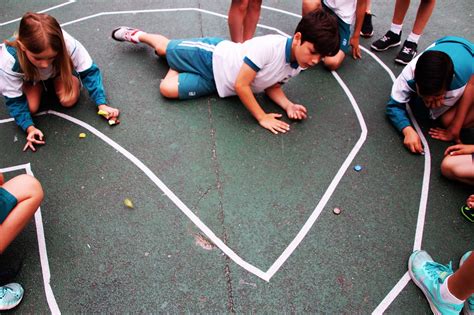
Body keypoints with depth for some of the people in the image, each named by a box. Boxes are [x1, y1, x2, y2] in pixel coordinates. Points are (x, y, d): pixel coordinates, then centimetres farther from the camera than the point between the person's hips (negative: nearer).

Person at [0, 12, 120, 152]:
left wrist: (101, 103, -37)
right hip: (29, 76, 0)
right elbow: (15, 100, -27)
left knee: (69, 100, -21)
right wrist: (29, 127, -38)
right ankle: (39, 86, 14)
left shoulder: (67, 44, -43)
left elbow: (89, 71, -29)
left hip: (59, 70, 0)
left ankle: (53, 82, 13)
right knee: (31, 107, -20)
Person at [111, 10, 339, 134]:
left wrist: (288, 105, -18)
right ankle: (137, 35, 46)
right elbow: (241, 85, -33)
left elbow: (272, 85, 0)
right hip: (213, 54, -5)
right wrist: (262, 117, -29)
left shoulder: (298, 65, -13)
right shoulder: (269, 46, -38)